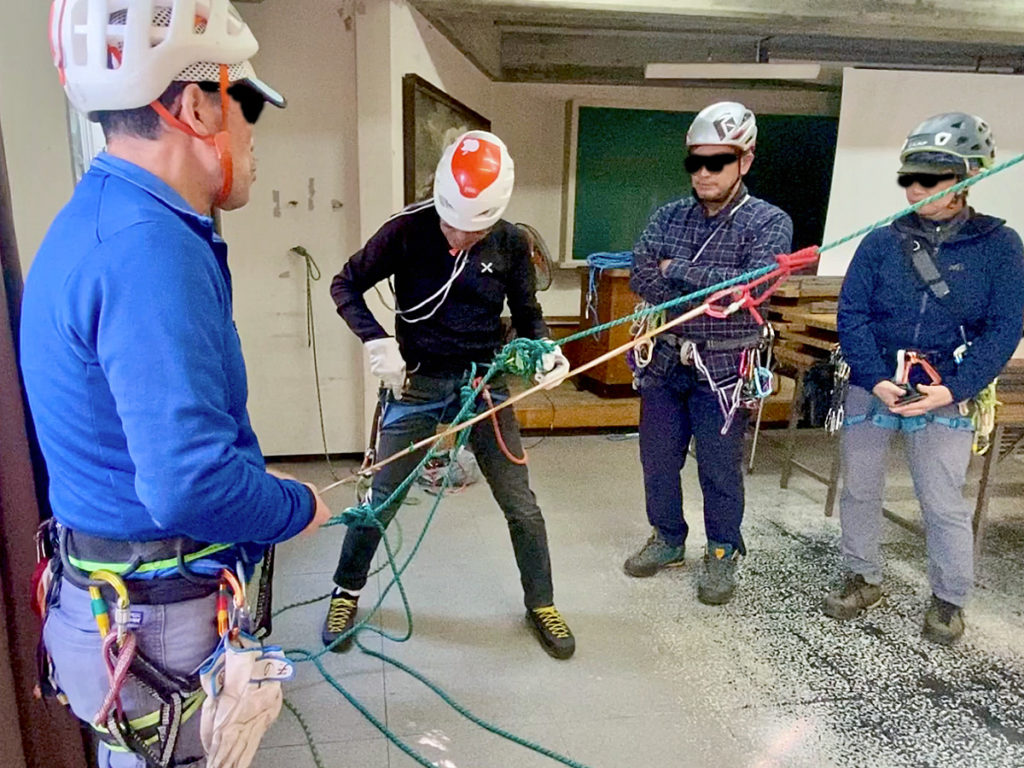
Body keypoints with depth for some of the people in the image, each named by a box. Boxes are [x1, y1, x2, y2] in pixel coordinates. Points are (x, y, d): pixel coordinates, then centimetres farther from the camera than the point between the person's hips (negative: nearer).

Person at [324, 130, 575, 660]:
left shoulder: (510, 244, -4)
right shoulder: (408, 229, -10)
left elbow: (526, 313, 7)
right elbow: (346, 284, -1)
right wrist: (375, 339, -18)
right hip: (416, 383, -1)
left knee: (520, 504, 6)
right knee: (381, 500, 8)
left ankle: (541, 605, 29)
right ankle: (346, 593, 35)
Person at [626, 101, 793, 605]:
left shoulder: (769, 222, -5)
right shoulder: (669, 217, 6)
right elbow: (641, 277, -7)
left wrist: (677, 270, -14)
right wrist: (712, 292, -17)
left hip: (722, 368, -4)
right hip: (664, 360, 4)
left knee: (719, 469, 8)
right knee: (657, 459, 14)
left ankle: (723, 553, 30)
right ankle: (668, 538, 36)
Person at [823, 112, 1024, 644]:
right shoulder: (881, 242, 0)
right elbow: (851, 313, -4)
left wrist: (955, 389, -15)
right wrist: (876, 380, -15)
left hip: (943, 397, -2)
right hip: (870, 388, 2)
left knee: (943, 502, 4)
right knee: (859, 489, 12)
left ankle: (949, 599, 27)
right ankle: (863, 578, 33)